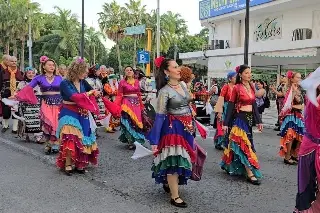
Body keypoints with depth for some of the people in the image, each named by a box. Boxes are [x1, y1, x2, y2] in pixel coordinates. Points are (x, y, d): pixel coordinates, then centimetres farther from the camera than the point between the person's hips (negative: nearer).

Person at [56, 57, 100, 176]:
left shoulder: (83, 82, 4)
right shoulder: (65, 83, -13)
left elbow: (94, 91, 19)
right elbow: (74, 96, -27)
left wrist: (95, 93, -6)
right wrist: (89, 93, -15)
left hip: (82, 115, 6)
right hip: (69, 114, -6)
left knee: (82, 139, 4)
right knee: (70, 139, -18)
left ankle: (79, 164, 15)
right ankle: (68, 165, -7)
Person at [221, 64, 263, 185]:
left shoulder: (252, 87, 10)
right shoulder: (237, 88, -9)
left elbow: (254, 104, 14)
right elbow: (230, 105, -8)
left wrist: (258, 121, 12)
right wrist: (225, 123, -9)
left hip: (250, 118, 7)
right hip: (240, 118, -7)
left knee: (239, 144, 14)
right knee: (245, 144, -8)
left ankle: (231, 167, 29)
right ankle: (250, 174, -8)